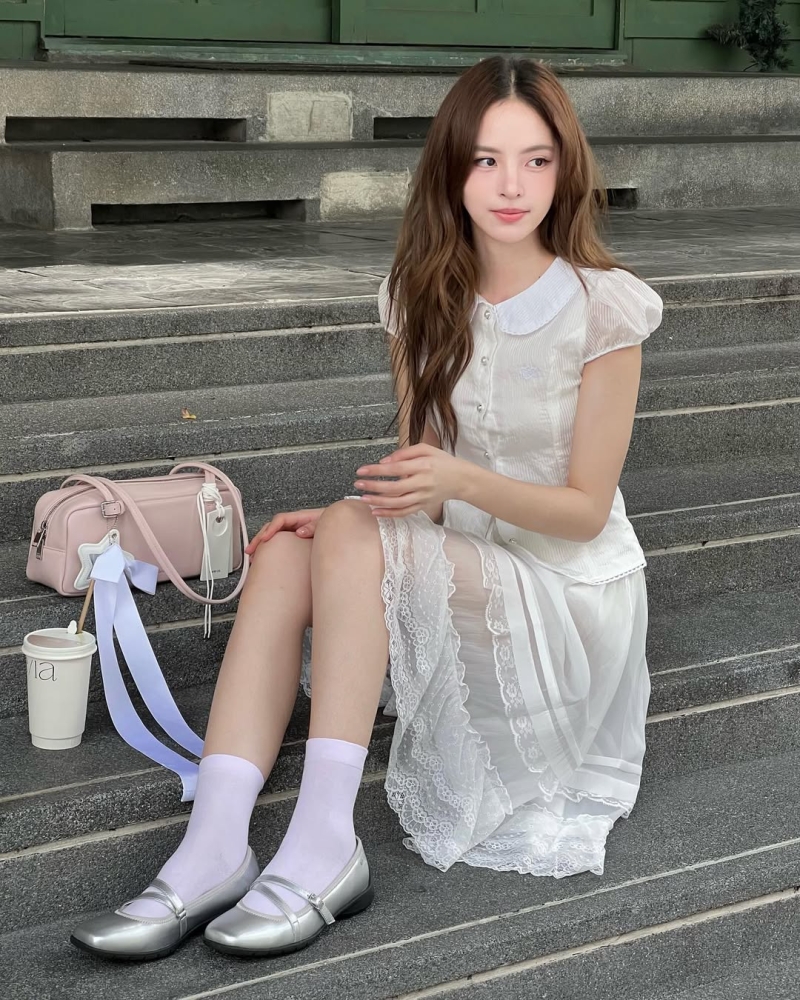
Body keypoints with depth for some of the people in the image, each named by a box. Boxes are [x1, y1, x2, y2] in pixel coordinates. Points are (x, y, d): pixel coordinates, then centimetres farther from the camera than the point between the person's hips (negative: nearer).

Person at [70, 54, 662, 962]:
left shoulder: (602, 308, -13)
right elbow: (419, 480, 6)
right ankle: (213, 853, -31)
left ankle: (325, 852, -31)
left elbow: (585, 509, -12)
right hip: (461, 575, 5)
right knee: (287, 552, -22)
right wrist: (357, 510, -16)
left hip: (572, 598, -5)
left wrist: (460, 480, -28)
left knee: (354, 537, -29)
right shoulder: (427, 299, 3)